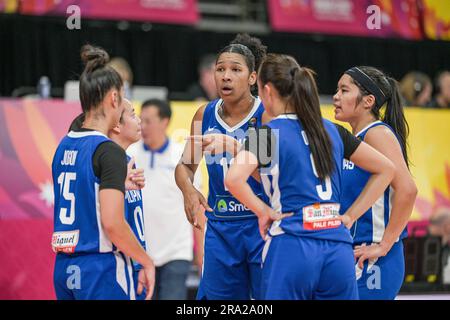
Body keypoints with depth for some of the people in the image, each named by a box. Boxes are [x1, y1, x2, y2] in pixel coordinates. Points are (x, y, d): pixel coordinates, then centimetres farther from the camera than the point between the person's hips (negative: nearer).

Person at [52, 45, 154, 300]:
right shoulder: (109, 151, -13)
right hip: (102, 269, -8)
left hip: (64, 267, 8)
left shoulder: (65, 146, 11)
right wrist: (146, 262, -8)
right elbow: (112, 222, -19)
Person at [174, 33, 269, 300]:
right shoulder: (205, 115, 5)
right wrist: (189, 191, -7)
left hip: (261, 224, -4)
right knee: (216, 296, 6)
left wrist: (236, 148, -30)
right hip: (220, 227, 4)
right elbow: (186, 166, 15)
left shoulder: (266, 115, -9)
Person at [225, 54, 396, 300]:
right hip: (338, 248, 5)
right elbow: (386, 169, 19)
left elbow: (233, 179, -21)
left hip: (291, 246, -5)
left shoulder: (266, 134, -3)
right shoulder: (332, 130, 13)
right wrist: (350, 216, 15)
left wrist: (263, 212, -5)